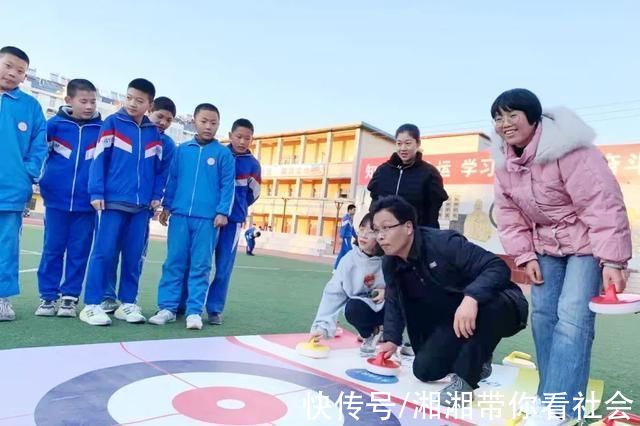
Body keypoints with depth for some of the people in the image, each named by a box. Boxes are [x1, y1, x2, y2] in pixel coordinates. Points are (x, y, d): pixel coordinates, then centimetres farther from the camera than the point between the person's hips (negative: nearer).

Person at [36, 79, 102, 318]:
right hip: (56, 200, 0)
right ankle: (47, 296, 19)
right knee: (52, 249, 8)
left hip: (86, 203, 0)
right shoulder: (54, 124, 0)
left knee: (79, 252, 5)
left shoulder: (103, 129, 0)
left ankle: (70, 296, 18)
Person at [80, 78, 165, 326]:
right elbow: (99, 159, -3)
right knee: (104, 252, -3)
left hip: (142, 205, 3)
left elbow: (159, 167, 14)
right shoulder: (112, 123, 3)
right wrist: (96, 192, -9)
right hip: (113, 200, -3)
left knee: (134, 256, 7)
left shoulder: (154, 133, 12)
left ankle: (128, 303, 17)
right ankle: (92, 305, 5)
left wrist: (156, 195, 4)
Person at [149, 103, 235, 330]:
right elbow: (172, 179, 13)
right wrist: (167, 206, 10)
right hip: (179, 215, 2)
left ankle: (194, 311, 10)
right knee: (174, 262, 6)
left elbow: (228, 185, 0)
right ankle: (167, 307, 15)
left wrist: (222, 212, -7)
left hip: (207, 218, -2)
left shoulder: (223, 154, 2)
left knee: (200, 266, 3)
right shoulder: (182, 149, 8)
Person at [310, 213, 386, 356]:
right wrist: (322, 326, -28)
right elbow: (334, 293, -18)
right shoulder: (350, 259, -17)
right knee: (352, 308, -29)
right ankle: (372, 334, 6)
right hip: (367, 307, 2)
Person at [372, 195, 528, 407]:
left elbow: (498, 267, -34)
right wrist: (391, 339, -5)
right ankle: (476, 359, 22)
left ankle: (465, 378, -23)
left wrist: (471, 298, -49)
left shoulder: (444, 242, -29)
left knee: (484, 304, -42)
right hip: (455, 322, 7)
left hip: (503, 308, -6)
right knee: (424, 370, -5)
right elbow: (394, 302, 6)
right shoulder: (390, 263, -6)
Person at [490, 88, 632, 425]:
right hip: (547, 245, 7)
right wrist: (525, 256, -3)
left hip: (587, 242, -7)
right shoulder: (505, 161, -3)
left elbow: (603, 204, -28)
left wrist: (612, 260, -29)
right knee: (543, 315, 4)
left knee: (572, 317, -16)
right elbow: (509, 213, 2)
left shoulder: (569, 151, -27)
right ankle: (552, 396, 17)